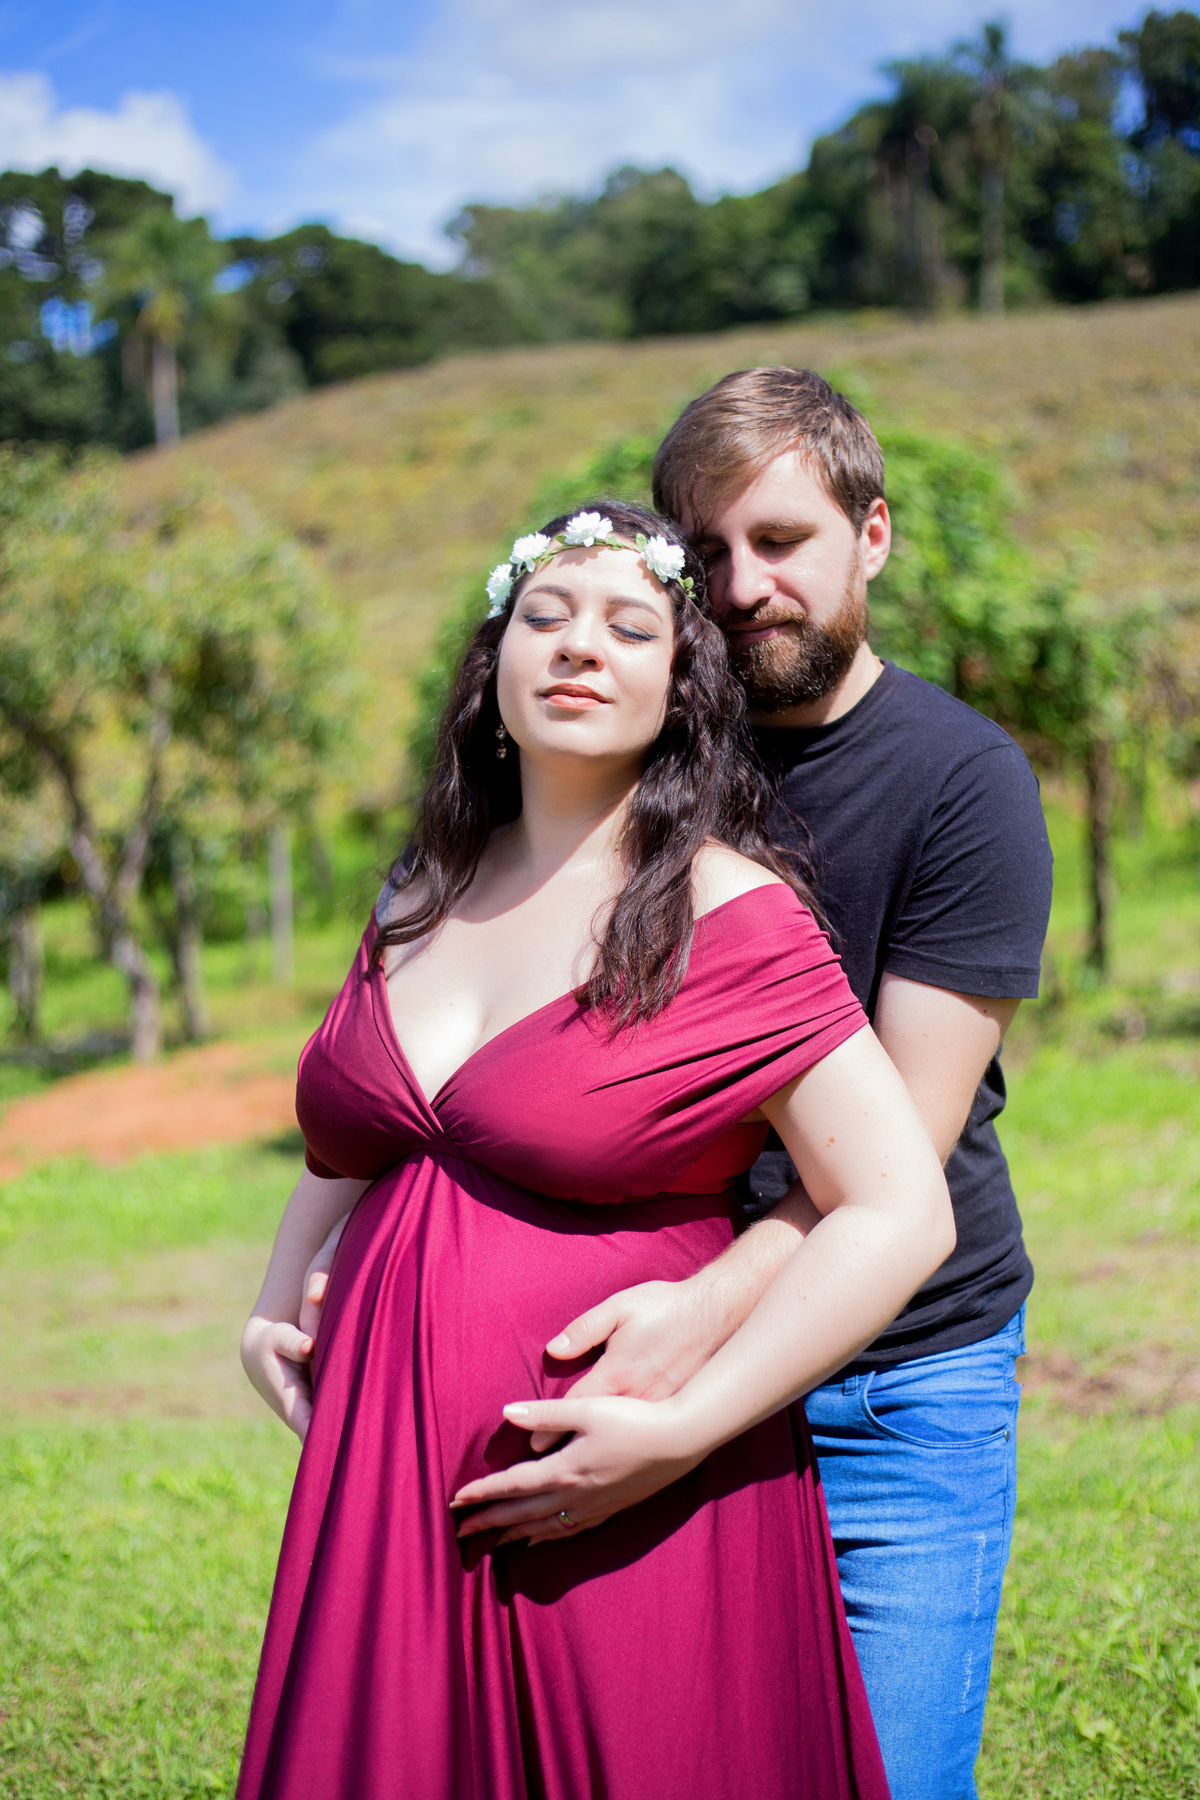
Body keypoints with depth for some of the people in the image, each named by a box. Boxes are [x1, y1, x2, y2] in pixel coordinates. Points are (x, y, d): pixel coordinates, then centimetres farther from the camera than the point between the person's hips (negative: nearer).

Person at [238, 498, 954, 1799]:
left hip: (626, 1523, -5)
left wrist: (681, 1430, -19)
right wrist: (275, 1302, 9)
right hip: (388, 1502, 6)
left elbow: (901, 1215, -14)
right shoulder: (428, 894, 9)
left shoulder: (726, 913, -10)